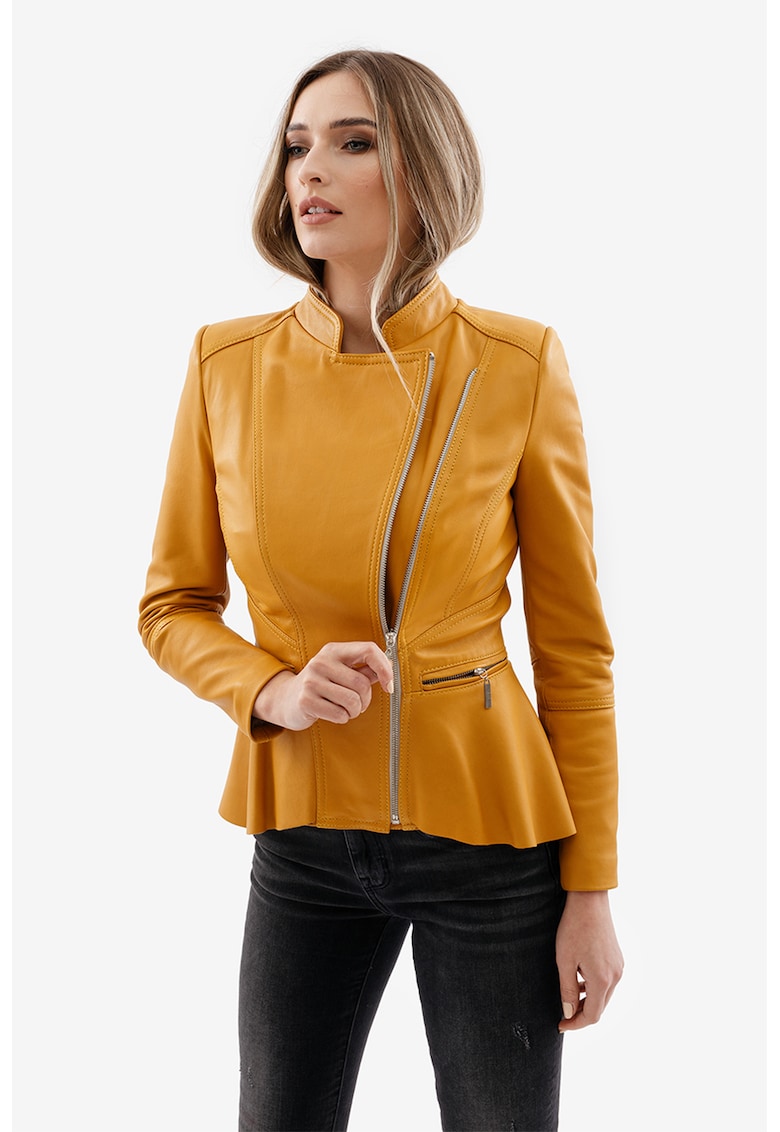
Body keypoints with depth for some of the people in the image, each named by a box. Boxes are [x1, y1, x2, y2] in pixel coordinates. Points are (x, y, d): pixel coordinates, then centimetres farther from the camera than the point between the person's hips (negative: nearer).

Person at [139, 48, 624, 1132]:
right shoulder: (228, 364, -4)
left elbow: (573, 645, -5)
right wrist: (273, 691, -15)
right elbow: (173, 607, 6)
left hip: (486, 834, -2)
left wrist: (592, 890, -5)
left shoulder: (517, 365, -10)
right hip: (303, 829, 2)